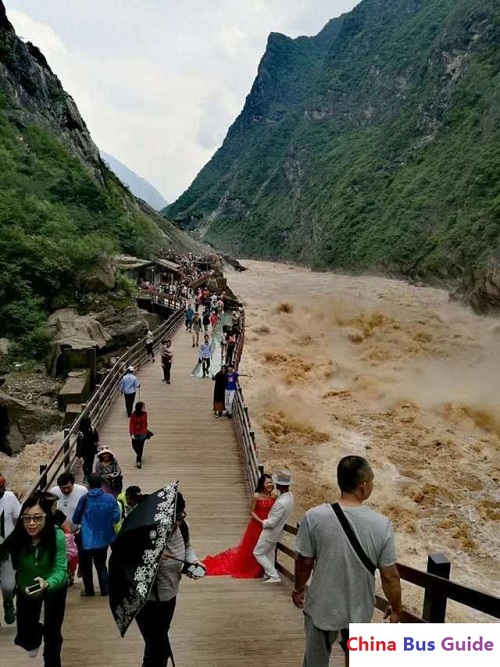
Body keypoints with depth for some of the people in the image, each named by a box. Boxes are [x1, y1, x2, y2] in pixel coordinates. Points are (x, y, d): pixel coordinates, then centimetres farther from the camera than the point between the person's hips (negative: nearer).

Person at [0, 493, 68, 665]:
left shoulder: (58, 536, -33)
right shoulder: (16, 538, -27)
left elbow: (60, 570, -36)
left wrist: (47, 584, -53)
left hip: (54, 589, -2)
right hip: (26, 589, 2)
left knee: (52, 634, 6)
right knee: (24, 639, 10)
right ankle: (37, 632, 48)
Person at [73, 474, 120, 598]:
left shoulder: (84, 499, -15)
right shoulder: (110, 498, -11)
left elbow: (76, 519, -5)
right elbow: (116, 518, -8)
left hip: (87, 539, -2)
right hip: (104, 538, 3)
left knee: (85, 565, 18)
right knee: (101, 564, 21)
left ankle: (89, 590, 25)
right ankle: (105, 589, 22)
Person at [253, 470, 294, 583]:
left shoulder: (281, 503, -38)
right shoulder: (289, 495, -9)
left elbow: (271, 523, -28)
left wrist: (263, 522, -7)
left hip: (270, 532, -8)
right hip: (277, 531, 8)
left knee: (258, 553, 8)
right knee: (269, 553, 24)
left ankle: (274, 576, 10)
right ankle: (269, 575, 37)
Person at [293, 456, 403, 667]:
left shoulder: (315, 516, -20)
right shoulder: (381, 524, -19)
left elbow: (304, 562, -9)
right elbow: (390, 576, -11)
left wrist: (298, 589, 10)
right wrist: (396, 608, 7)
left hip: (322, 607, -1)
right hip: (359, 610, 1)